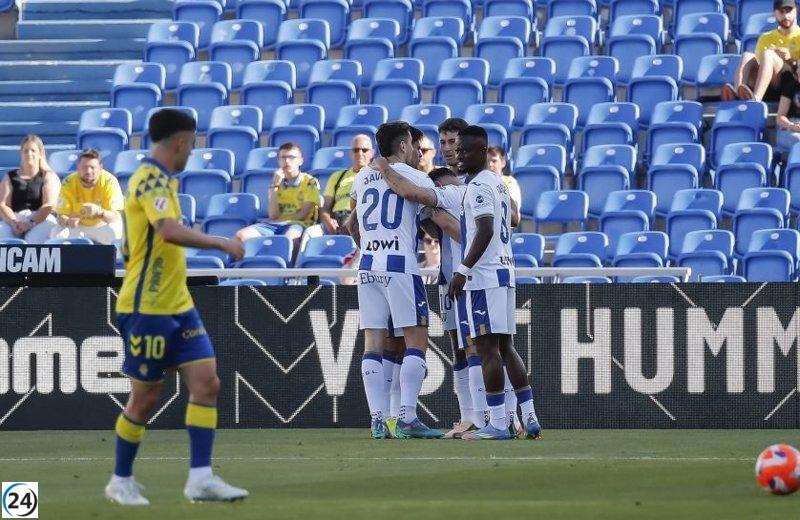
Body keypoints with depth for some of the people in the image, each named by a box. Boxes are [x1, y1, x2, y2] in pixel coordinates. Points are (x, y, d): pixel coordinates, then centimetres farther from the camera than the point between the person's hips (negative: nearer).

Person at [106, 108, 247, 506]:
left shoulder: (158, 179, 14)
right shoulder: (152, 180, -17)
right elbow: (170, 231, -34)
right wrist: (222, 243, -27)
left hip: (177, 306, 9)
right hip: (147, 309, -9)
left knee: (206, 383, -2)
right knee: (145, 397, 1)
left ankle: (200, 477, -5)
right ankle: (121, 481, 17)